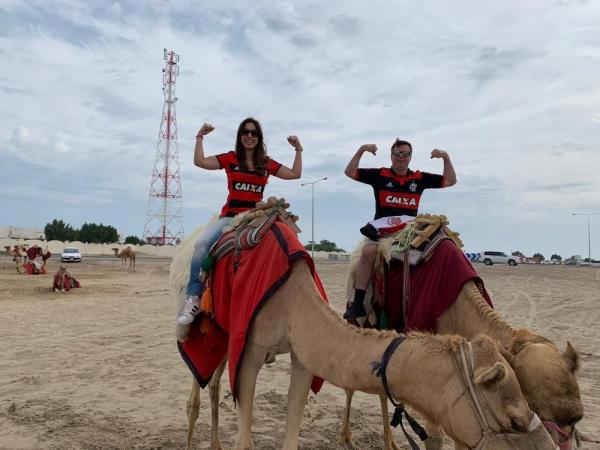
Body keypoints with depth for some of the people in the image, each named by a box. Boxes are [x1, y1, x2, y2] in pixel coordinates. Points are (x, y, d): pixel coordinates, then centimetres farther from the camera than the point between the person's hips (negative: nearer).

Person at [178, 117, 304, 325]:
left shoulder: (267, 163, 14)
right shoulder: (230, 158, 9)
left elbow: (295, 174, 16)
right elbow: (200, 161, 1)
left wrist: (298, 149, 13)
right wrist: (200, 137, 2)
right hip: (230, 216, -1)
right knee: (202, 243, -28)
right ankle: (194, 299, -25)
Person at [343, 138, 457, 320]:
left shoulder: (420, 178, 15)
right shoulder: (379, 175, 8)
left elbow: (450, 181, 19)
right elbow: (350, 172, 6)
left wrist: (446, 157, 7)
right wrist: (361, 150, -3)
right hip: (382, 228, -2)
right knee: (368, 251, -30)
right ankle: (358, 303, -25)